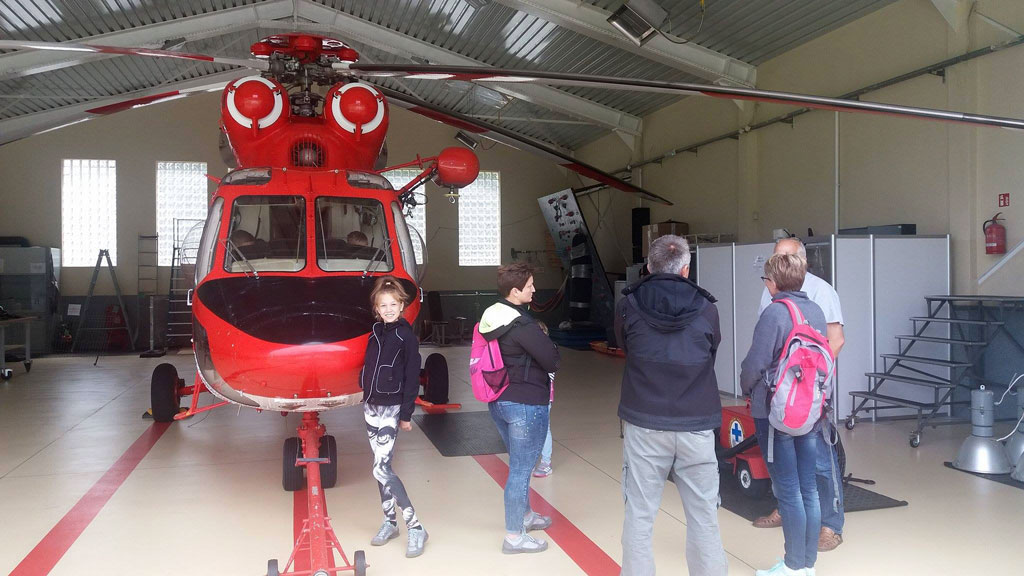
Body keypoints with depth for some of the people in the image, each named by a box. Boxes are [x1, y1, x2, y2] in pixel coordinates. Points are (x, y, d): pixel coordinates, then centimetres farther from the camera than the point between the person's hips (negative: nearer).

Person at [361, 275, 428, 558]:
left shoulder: (406, 336, -11)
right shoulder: (376, 331, 8)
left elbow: (412, 377, -12)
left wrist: (406, 413, -13)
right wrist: (366, 394, 13)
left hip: (391, 408, -7)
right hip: (371, 406, 7)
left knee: (382, 469, -12)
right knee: (380, 466, 11)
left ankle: (415, 528, -5)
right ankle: (390, 522, 24)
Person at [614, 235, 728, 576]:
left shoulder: (628, 305, -5)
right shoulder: (706, 308, -3)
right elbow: (711, 355, 11)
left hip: (644, 425, 0)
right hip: (696, 426, 1)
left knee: (639, 516, 7)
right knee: (704, 516, 11)